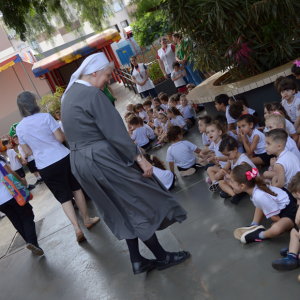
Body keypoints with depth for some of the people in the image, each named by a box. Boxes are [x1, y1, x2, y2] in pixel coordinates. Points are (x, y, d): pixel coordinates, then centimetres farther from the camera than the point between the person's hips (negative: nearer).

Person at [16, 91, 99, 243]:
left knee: (64, 197, 9)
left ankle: (76, 227, -2)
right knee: (76, 188, 17)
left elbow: (27, 152, 5)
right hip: (63, 158, -1)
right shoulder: (45, 117, -10)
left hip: (44, 167, 2)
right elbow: (60, 137, -11)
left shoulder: (19, 128, 0)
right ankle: (87, 220, 27)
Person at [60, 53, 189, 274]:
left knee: (125, 210, 17)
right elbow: (115, 132, -21)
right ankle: (162, 257, 18)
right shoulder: (92, 94, -18)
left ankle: (137, 261, 24)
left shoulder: (69, 94, 12)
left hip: (80, 162, 9)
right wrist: (140, 158, -17)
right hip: (102, 159, -9)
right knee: (139, 205, 5)